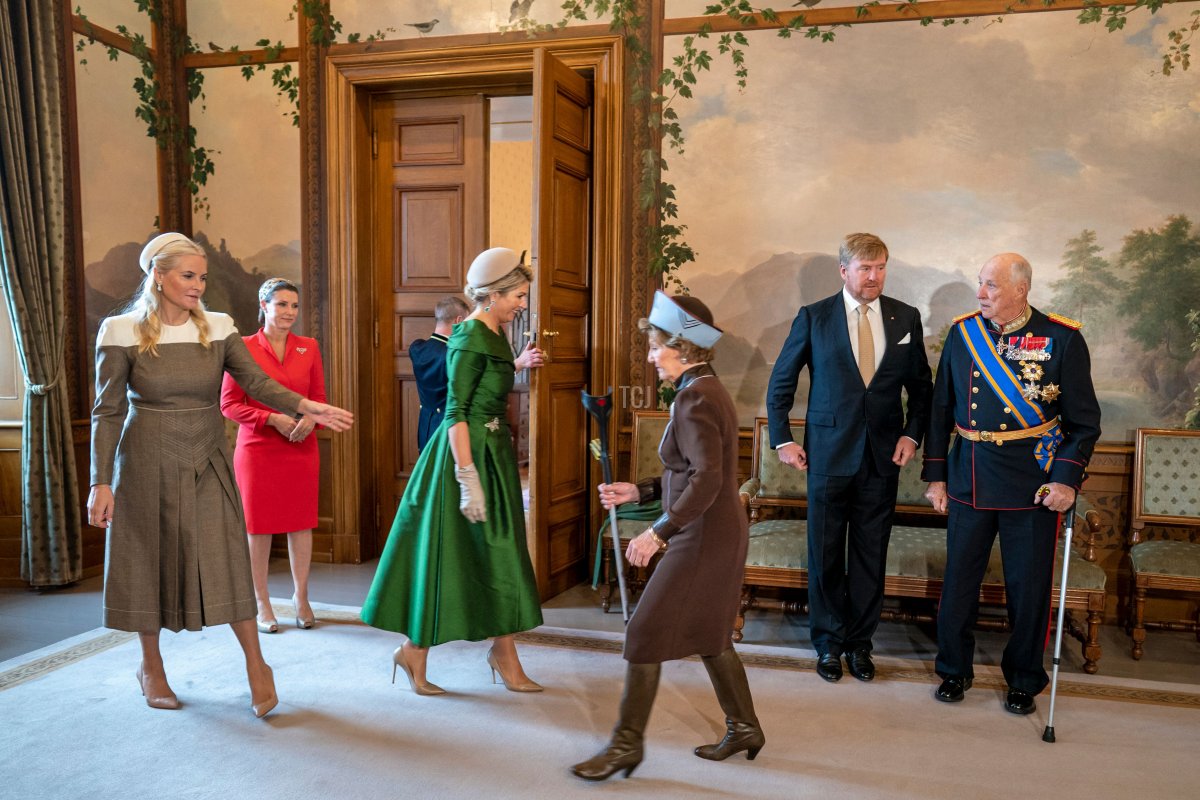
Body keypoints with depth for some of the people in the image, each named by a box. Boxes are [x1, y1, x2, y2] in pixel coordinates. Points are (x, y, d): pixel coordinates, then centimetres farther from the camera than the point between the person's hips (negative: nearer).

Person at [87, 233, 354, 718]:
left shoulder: (218, 328, 1)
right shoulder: (121, 332, -7)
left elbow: (256, 382, -7)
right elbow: (107, 411, -6)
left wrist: (305, 407, -25)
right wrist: (100, 483, -9)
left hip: (207, 463, 2)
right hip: (147, 465, -1)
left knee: (225, 562, -2)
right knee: (149, 562, 9)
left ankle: (256, 665, 9)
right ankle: (151, 666, 30)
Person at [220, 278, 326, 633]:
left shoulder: (309, 347, 5)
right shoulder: (244, 347, -5)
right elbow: (229, 404, -6)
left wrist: (310, 419, -11)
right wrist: (274, 419, -16)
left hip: (301, 448, 3)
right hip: (258, 448, -3)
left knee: (301, 522, 9)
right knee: (258, 525, 6)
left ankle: (301, 597, 25)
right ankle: (262, 604, 21)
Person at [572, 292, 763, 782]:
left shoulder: (694, 397, -18)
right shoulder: (705, 390, 12)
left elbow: (706, 479, -28)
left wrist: (659, 531, -27)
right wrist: (638, 493, 11)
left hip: (703, 539, -10)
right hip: (720, 535, 10)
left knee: (645, 633, -1)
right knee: (707, 635, 21)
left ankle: (626, 744, 11)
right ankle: (743, 728, 33)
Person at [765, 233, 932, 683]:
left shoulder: (905, 318, 4)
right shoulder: (814, 317, -2)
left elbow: (921, 385, 12)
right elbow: (780, 383, 3)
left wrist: (912, 433, -1)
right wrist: (782, 439, -3)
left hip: (883, 456, 2)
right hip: (829, 453, -2)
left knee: (871, 554, 9)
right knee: (825, 553, 6)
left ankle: (860, 642, 25)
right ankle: (829, 643, 23)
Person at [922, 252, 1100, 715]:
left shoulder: (1062, 339, -5)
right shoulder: (962, 333, 2)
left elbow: (1084, 421, -1)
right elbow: (941, 410, 7)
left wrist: (1067, 480, -13)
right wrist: (935, 476, 5)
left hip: (1032, 481, -2)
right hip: (969, 478, 2)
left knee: (1029, 586, 8)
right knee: (959, 578, 10)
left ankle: (1024, 680, 28)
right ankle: (954, 670, 29)